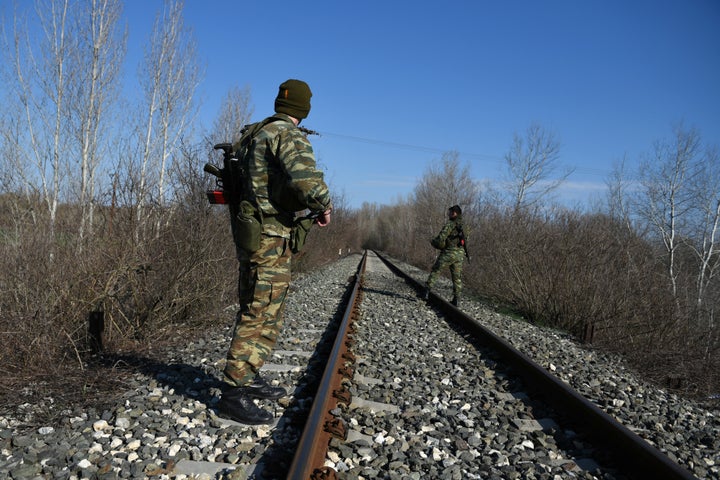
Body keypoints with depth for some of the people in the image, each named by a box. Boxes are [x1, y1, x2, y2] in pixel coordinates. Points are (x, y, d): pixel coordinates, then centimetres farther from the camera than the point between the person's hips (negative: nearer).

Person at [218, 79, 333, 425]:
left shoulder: (258, 133, 17)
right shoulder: (289, 135, -12)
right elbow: (306, 177, -30)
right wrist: (323, 206, -13)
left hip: (249, 232, 10)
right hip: (269, 237, -10)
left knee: (256, 311, 18)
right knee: (261, 315, -7)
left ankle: (248, 377, 29)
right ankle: (233, 394, -3)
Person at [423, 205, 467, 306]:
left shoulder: (449, 225, -11)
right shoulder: (462, 226, 11)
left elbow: (441, 239, -18)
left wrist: (433, 241, 5)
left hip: (448, 253, -6)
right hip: (459, 254, 6)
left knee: (435, 271, 6)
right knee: (457, 277, 10)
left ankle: (427, 291, 1)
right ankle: (456, 299, 8)